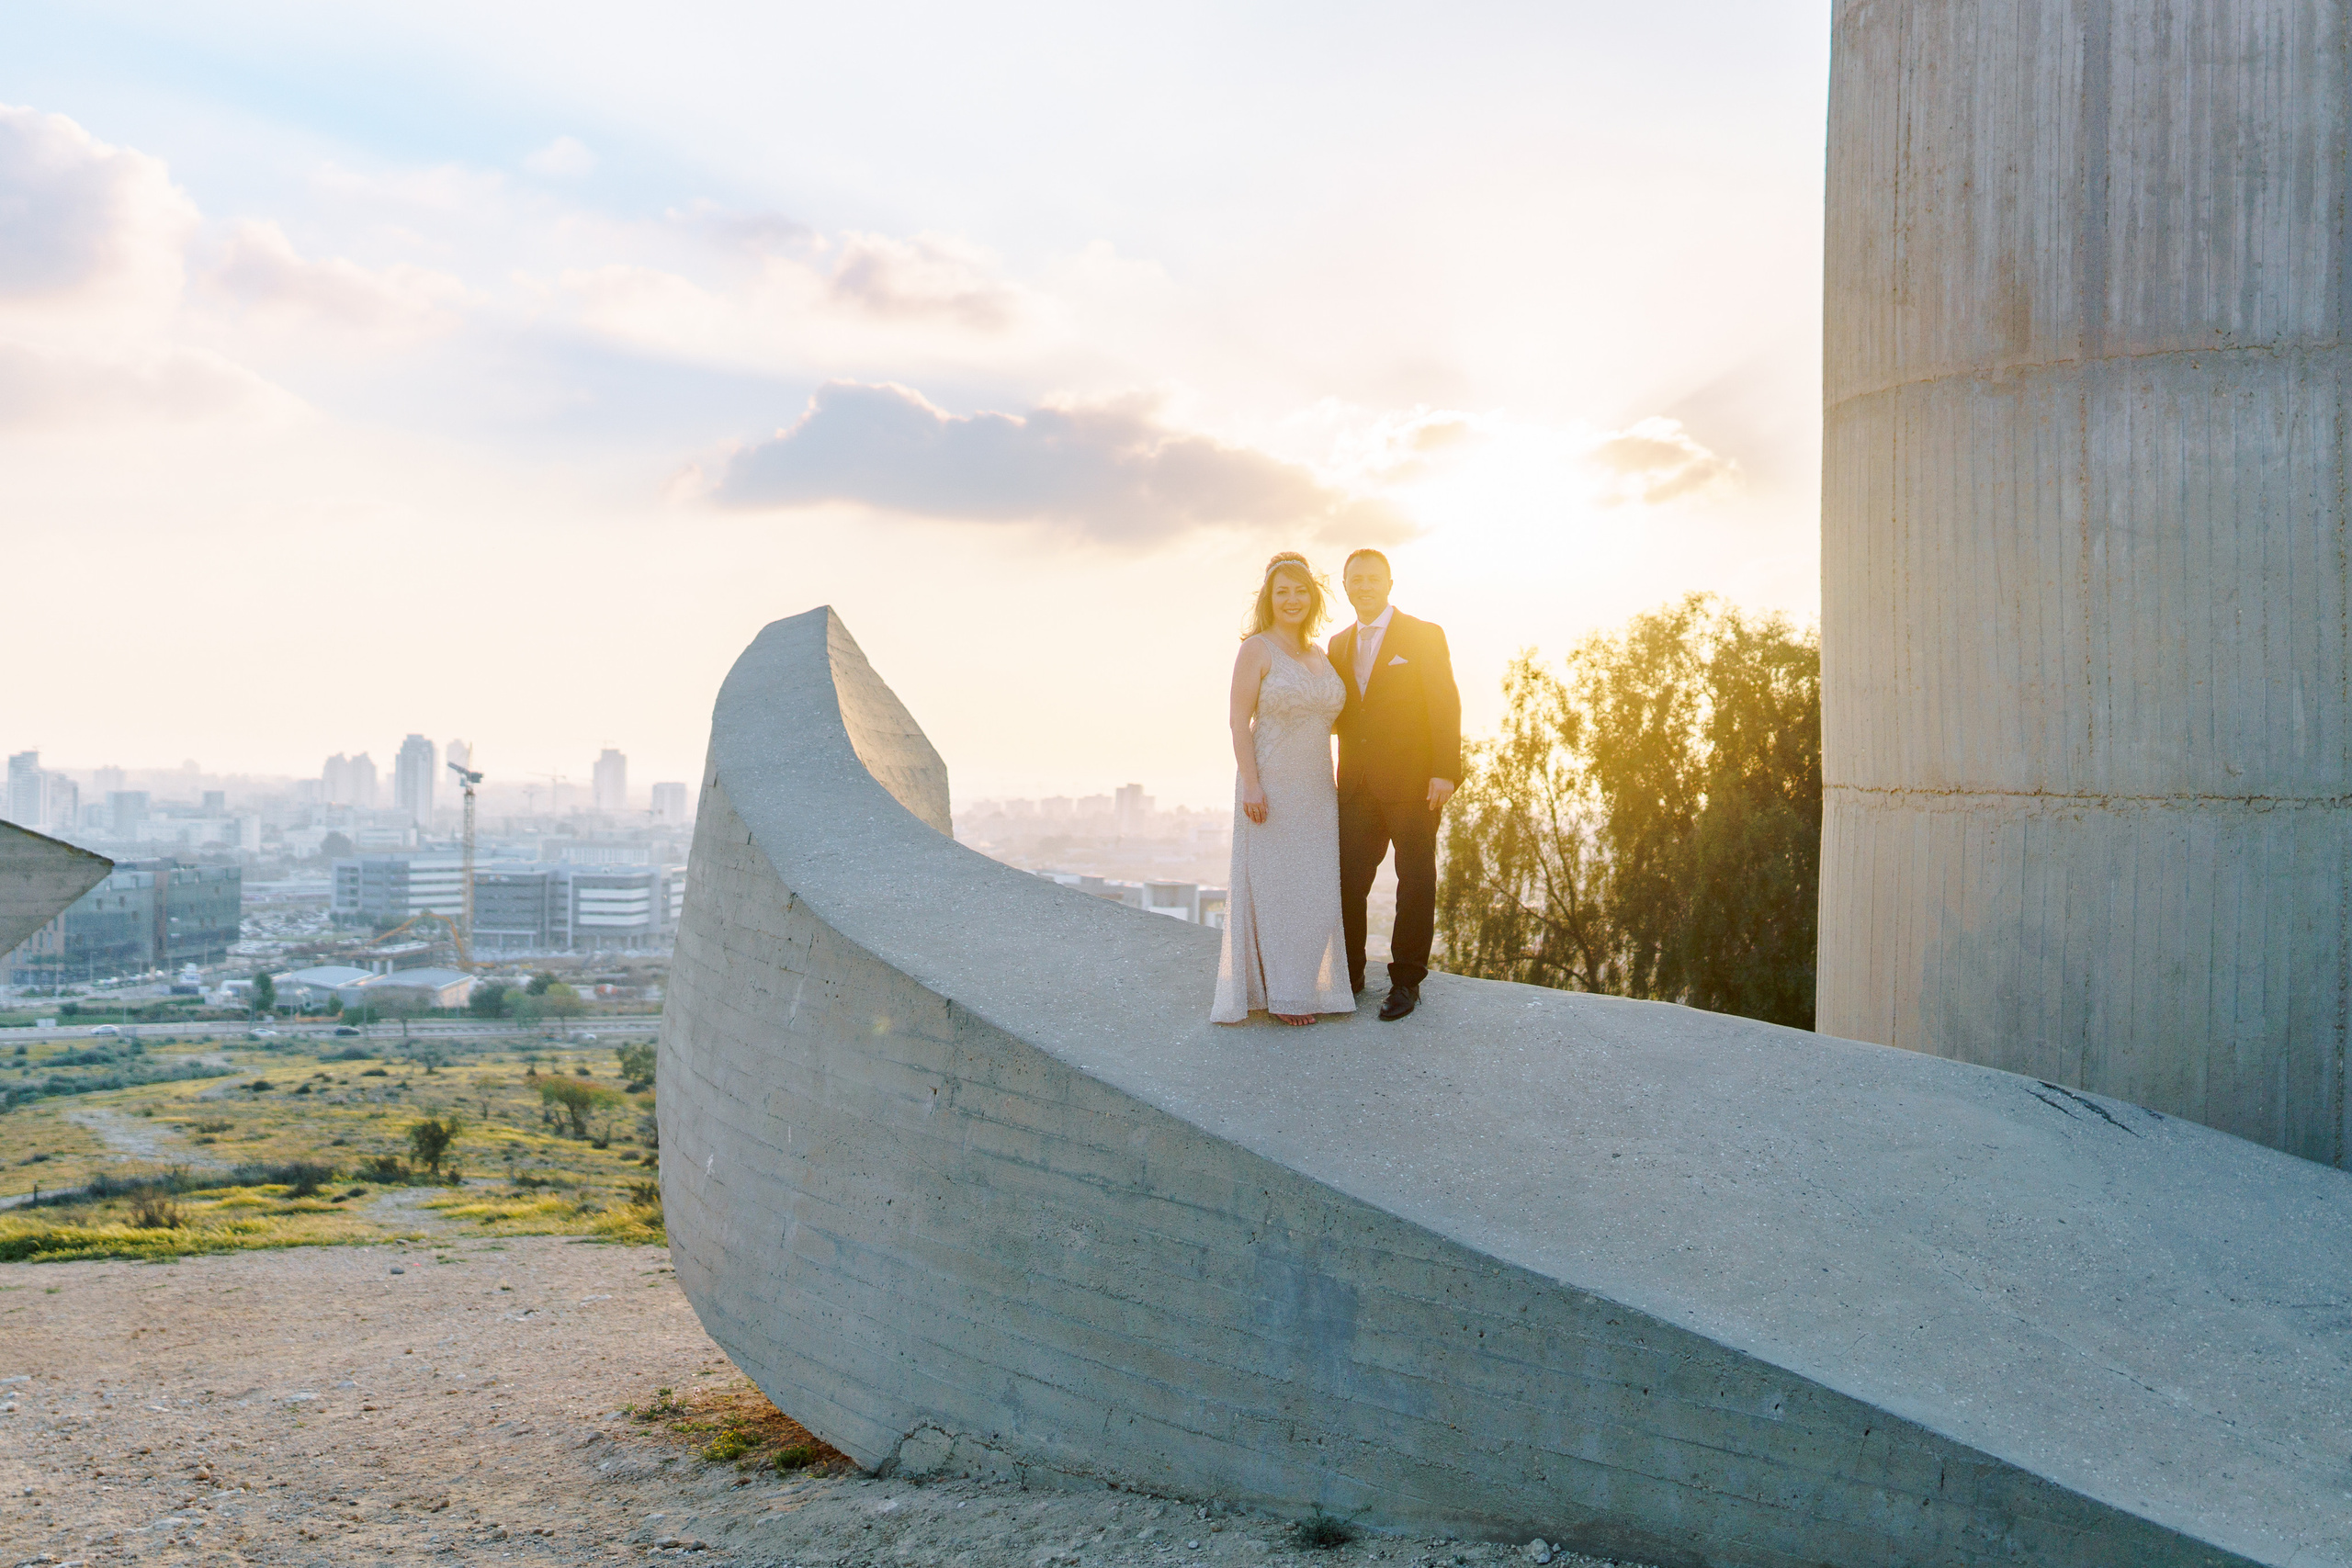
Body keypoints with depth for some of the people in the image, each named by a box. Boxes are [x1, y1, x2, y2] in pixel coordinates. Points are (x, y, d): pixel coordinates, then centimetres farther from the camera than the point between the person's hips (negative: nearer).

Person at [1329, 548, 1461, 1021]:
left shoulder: (1423, 636, -2)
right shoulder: (1339, 644, 14)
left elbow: (1445, 705, -7)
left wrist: (1445, 771, -15)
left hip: (1412, 783, -4)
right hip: (1357, 785, 5)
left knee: (1415, 881, 4)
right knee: (1347, 881, 2)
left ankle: (1406, 981, 12)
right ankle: (1349, 977, 14)